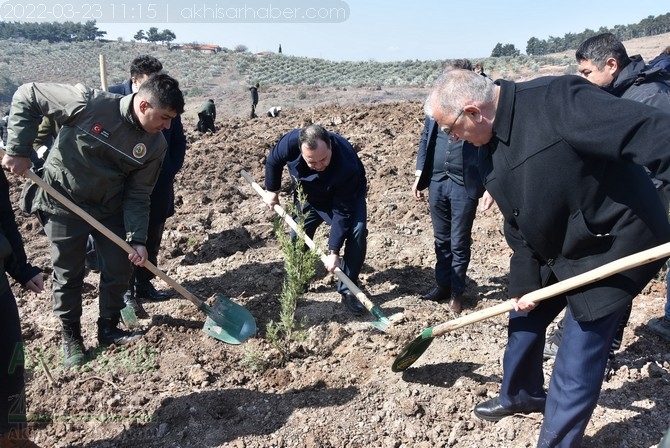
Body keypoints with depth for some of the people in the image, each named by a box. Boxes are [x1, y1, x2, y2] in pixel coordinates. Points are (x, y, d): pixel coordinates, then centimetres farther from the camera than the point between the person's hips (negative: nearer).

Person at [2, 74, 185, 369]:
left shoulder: (155, 145, -13)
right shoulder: (89, 104, -26)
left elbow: (138, 195, -7)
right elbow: (26, 96, -15)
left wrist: (137, 239, -15)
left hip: (109, 209, 4)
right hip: (63, 204, -4)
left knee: (119, 269, 7)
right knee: (68, 275, 7)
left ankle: (108, 329, 29)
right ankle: (70, 337, 27)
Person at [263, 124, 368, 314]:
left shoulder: (347, 165, -44)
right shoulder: (291, 142, -36)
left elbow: (342, 213, -36)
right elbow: (273, 161, -11)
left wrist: (333, 251, -35)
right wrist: (272, 191, 0)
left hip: (347, 196, -3)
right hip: (308, 197, 3)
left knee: (357, 231, -24)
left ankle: (347, 290, -10)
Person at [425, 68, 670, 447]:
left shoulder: (557, 99, -27)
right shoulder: (490, 148, 0)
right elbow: (517, 222, 5)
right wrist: (525, 282, 2)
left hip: (613, 247, -8)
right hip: (554, 250, 9)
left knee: (578, 362, -1)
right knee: (524, 320, 22)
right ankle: (522, 395, 49)